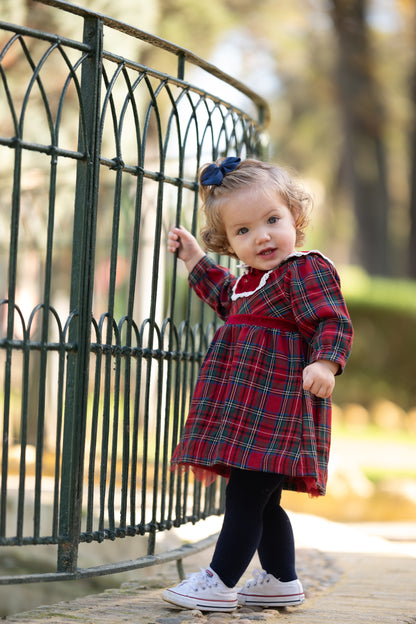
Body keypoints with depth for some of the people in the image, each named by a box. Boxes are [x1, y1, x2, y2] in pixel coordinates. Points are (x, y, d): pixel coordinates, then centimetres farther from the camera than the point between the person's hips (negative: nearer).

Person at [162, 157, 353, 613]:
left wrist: (325, 362, -39)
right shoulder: (252, 278, 17)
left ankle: (220, 583, -2)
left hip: (276, 406, -10)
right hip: (248, 406, 10)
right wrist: (195, 259, 40)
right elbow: (226, 299, 40)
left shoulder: (306, 271, -12)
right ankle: (281, 580, 26)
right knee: (263, 502, 16)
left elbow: (333, 323, -21)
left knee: (244, 495, -8)